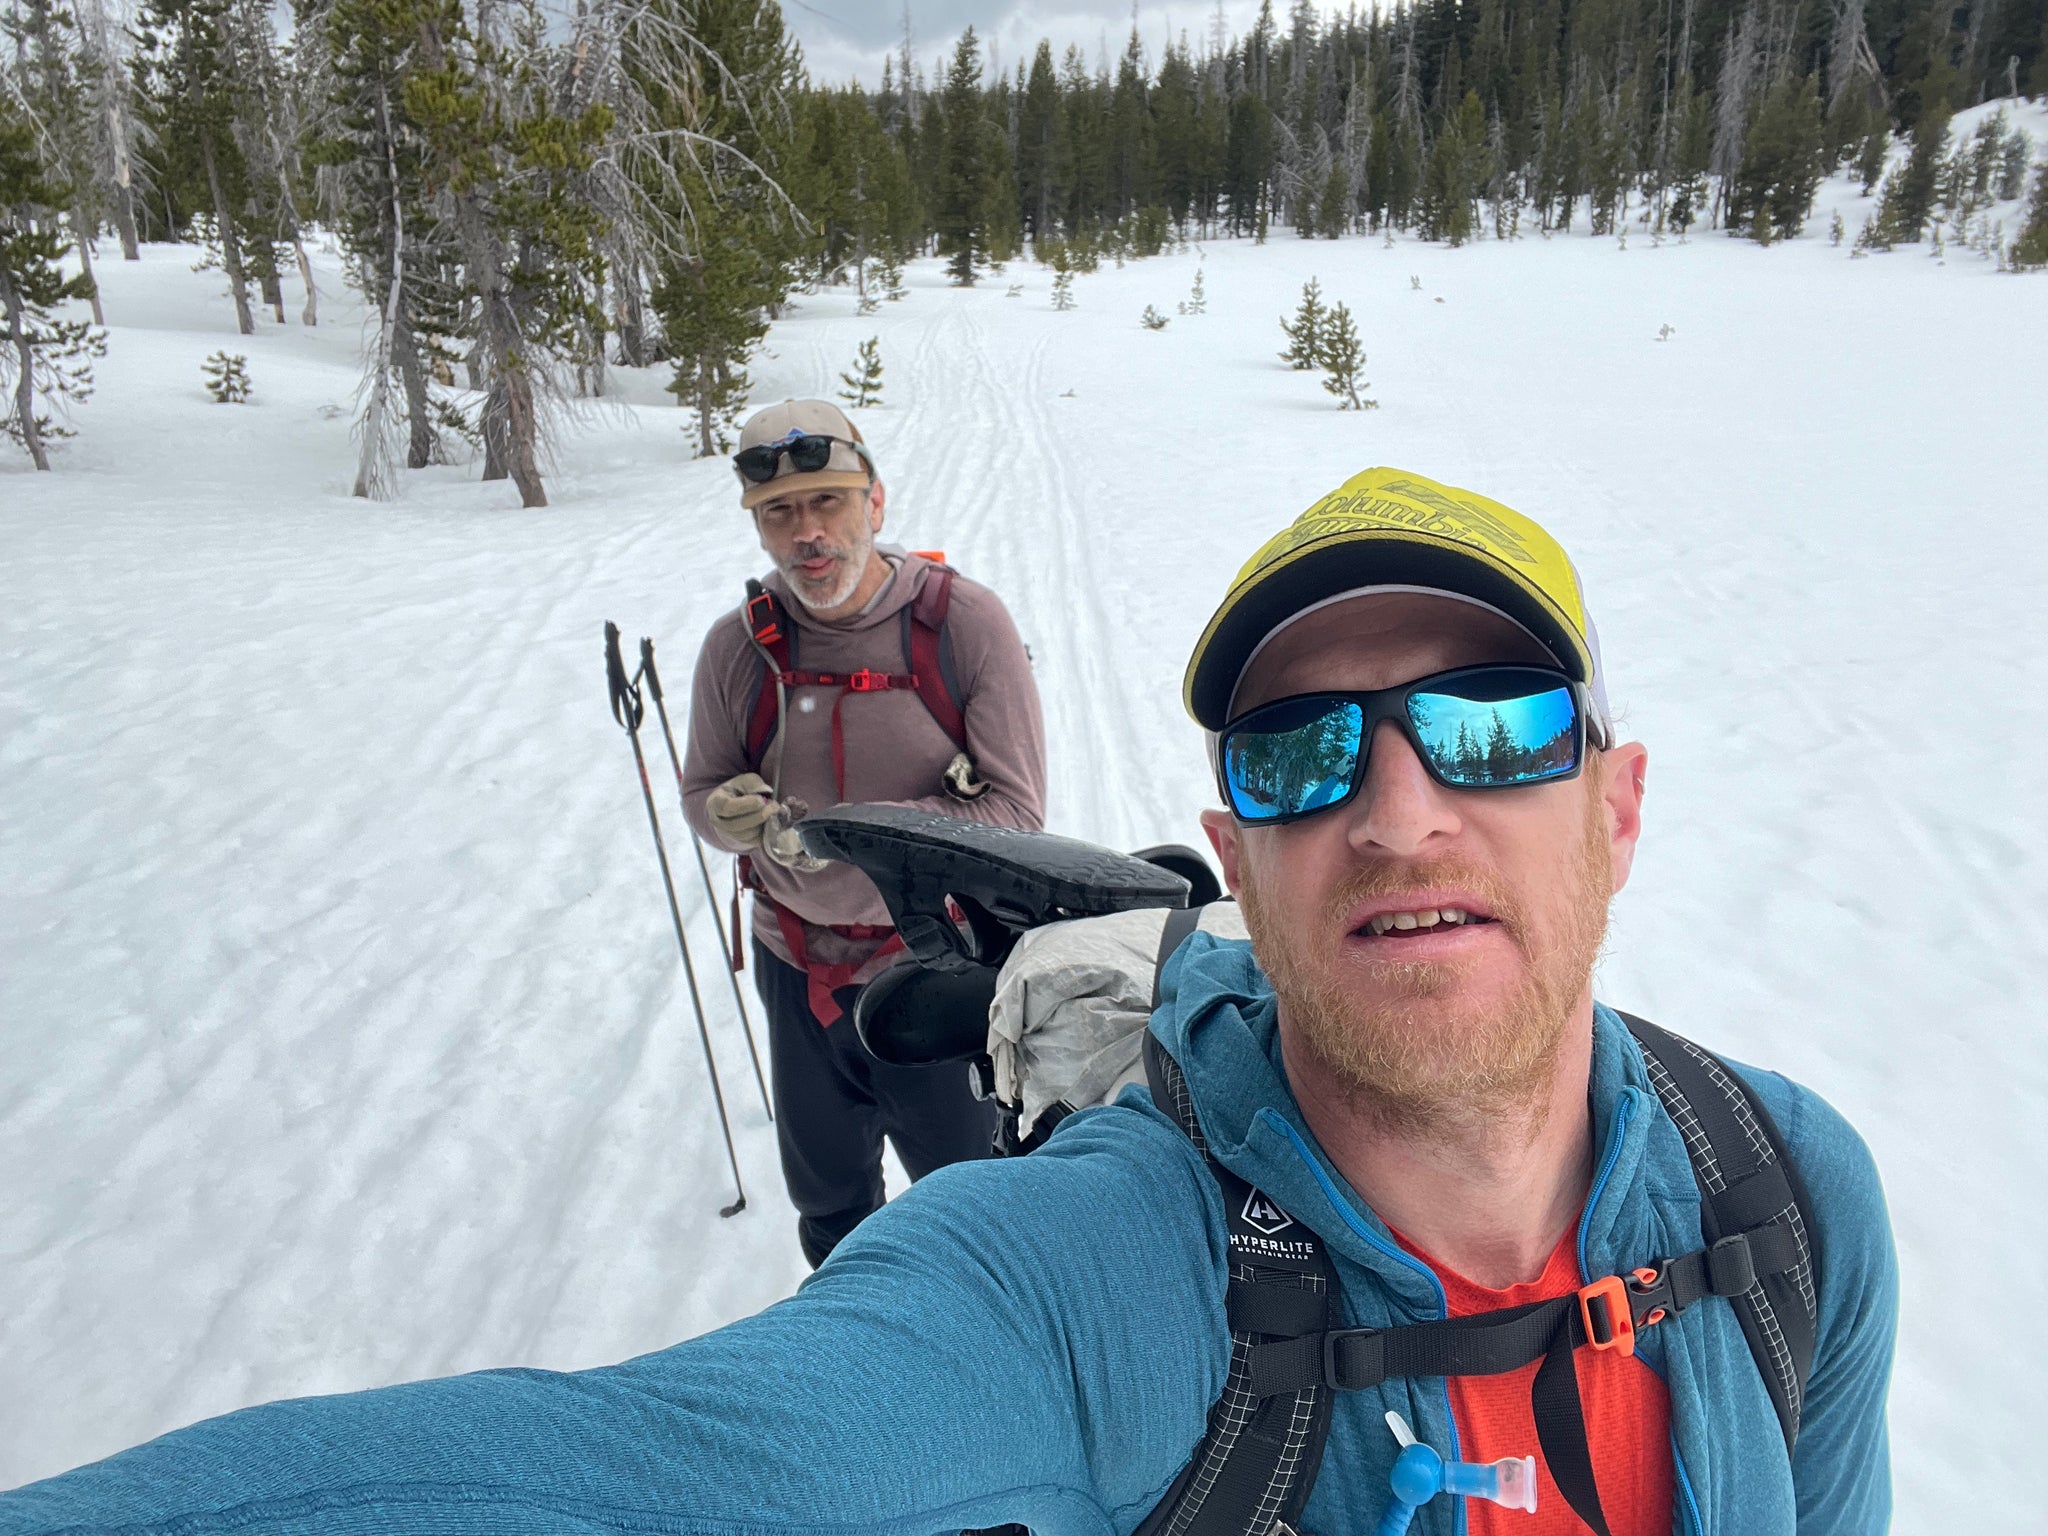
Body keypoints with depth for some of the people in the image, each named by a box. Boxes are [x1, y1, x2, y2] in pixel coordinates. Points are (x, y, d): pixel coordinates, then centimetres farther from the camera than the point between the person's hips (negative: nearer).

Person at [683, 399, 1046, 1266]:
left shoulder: (963, 623, -17)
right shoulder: (737, 648, -7)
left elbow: (1015, 812, -18)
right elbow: (702, 788, 6)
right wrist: (729, 814, -19)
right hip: (800, 975, 4)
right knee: (826, 1195, 26)